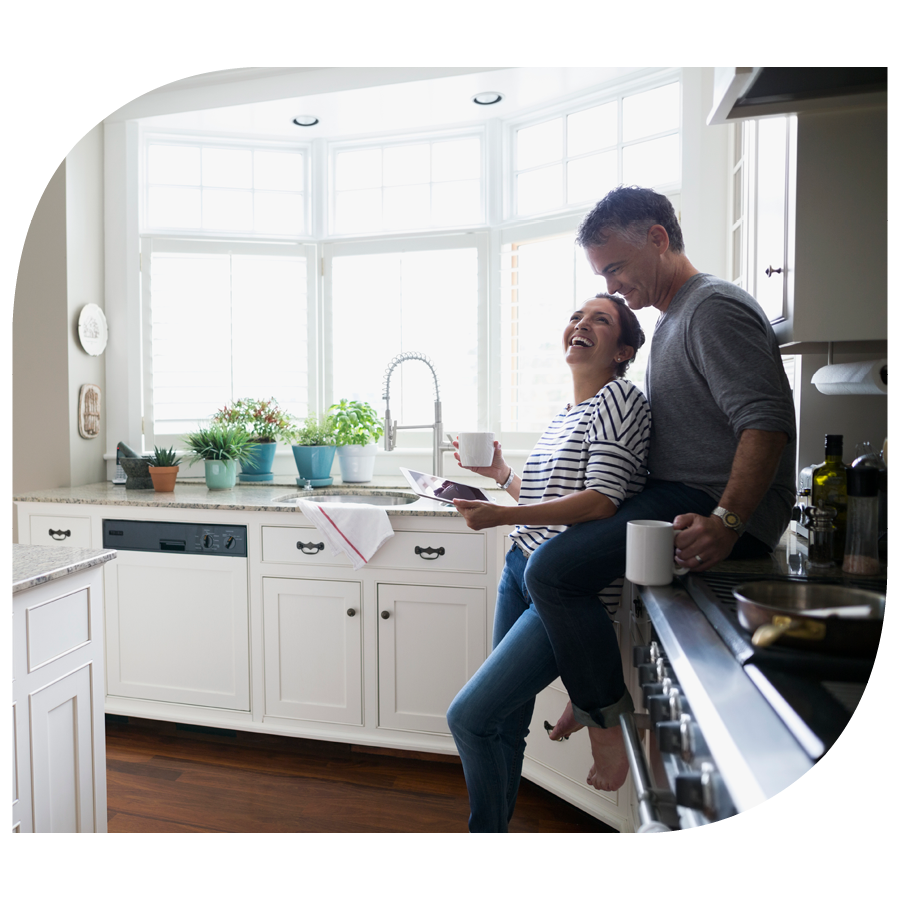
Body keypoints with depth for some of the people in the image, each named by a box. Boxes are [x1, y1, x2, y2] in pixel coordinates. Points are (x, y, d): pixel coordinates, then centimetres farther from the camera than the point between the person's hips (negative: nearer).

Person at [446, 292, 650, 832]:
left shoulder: (621, 398, -9)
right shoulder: (566, 414, 17)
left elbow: (601, 502, -20)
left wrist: (503, 516, -26)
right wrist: (504, 475, 16)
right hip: (521, 571, 8)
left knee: (468, 717, -9)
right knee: (506, 724, 15)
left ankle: (487, 833, 14)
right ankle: (497, 825, 33)